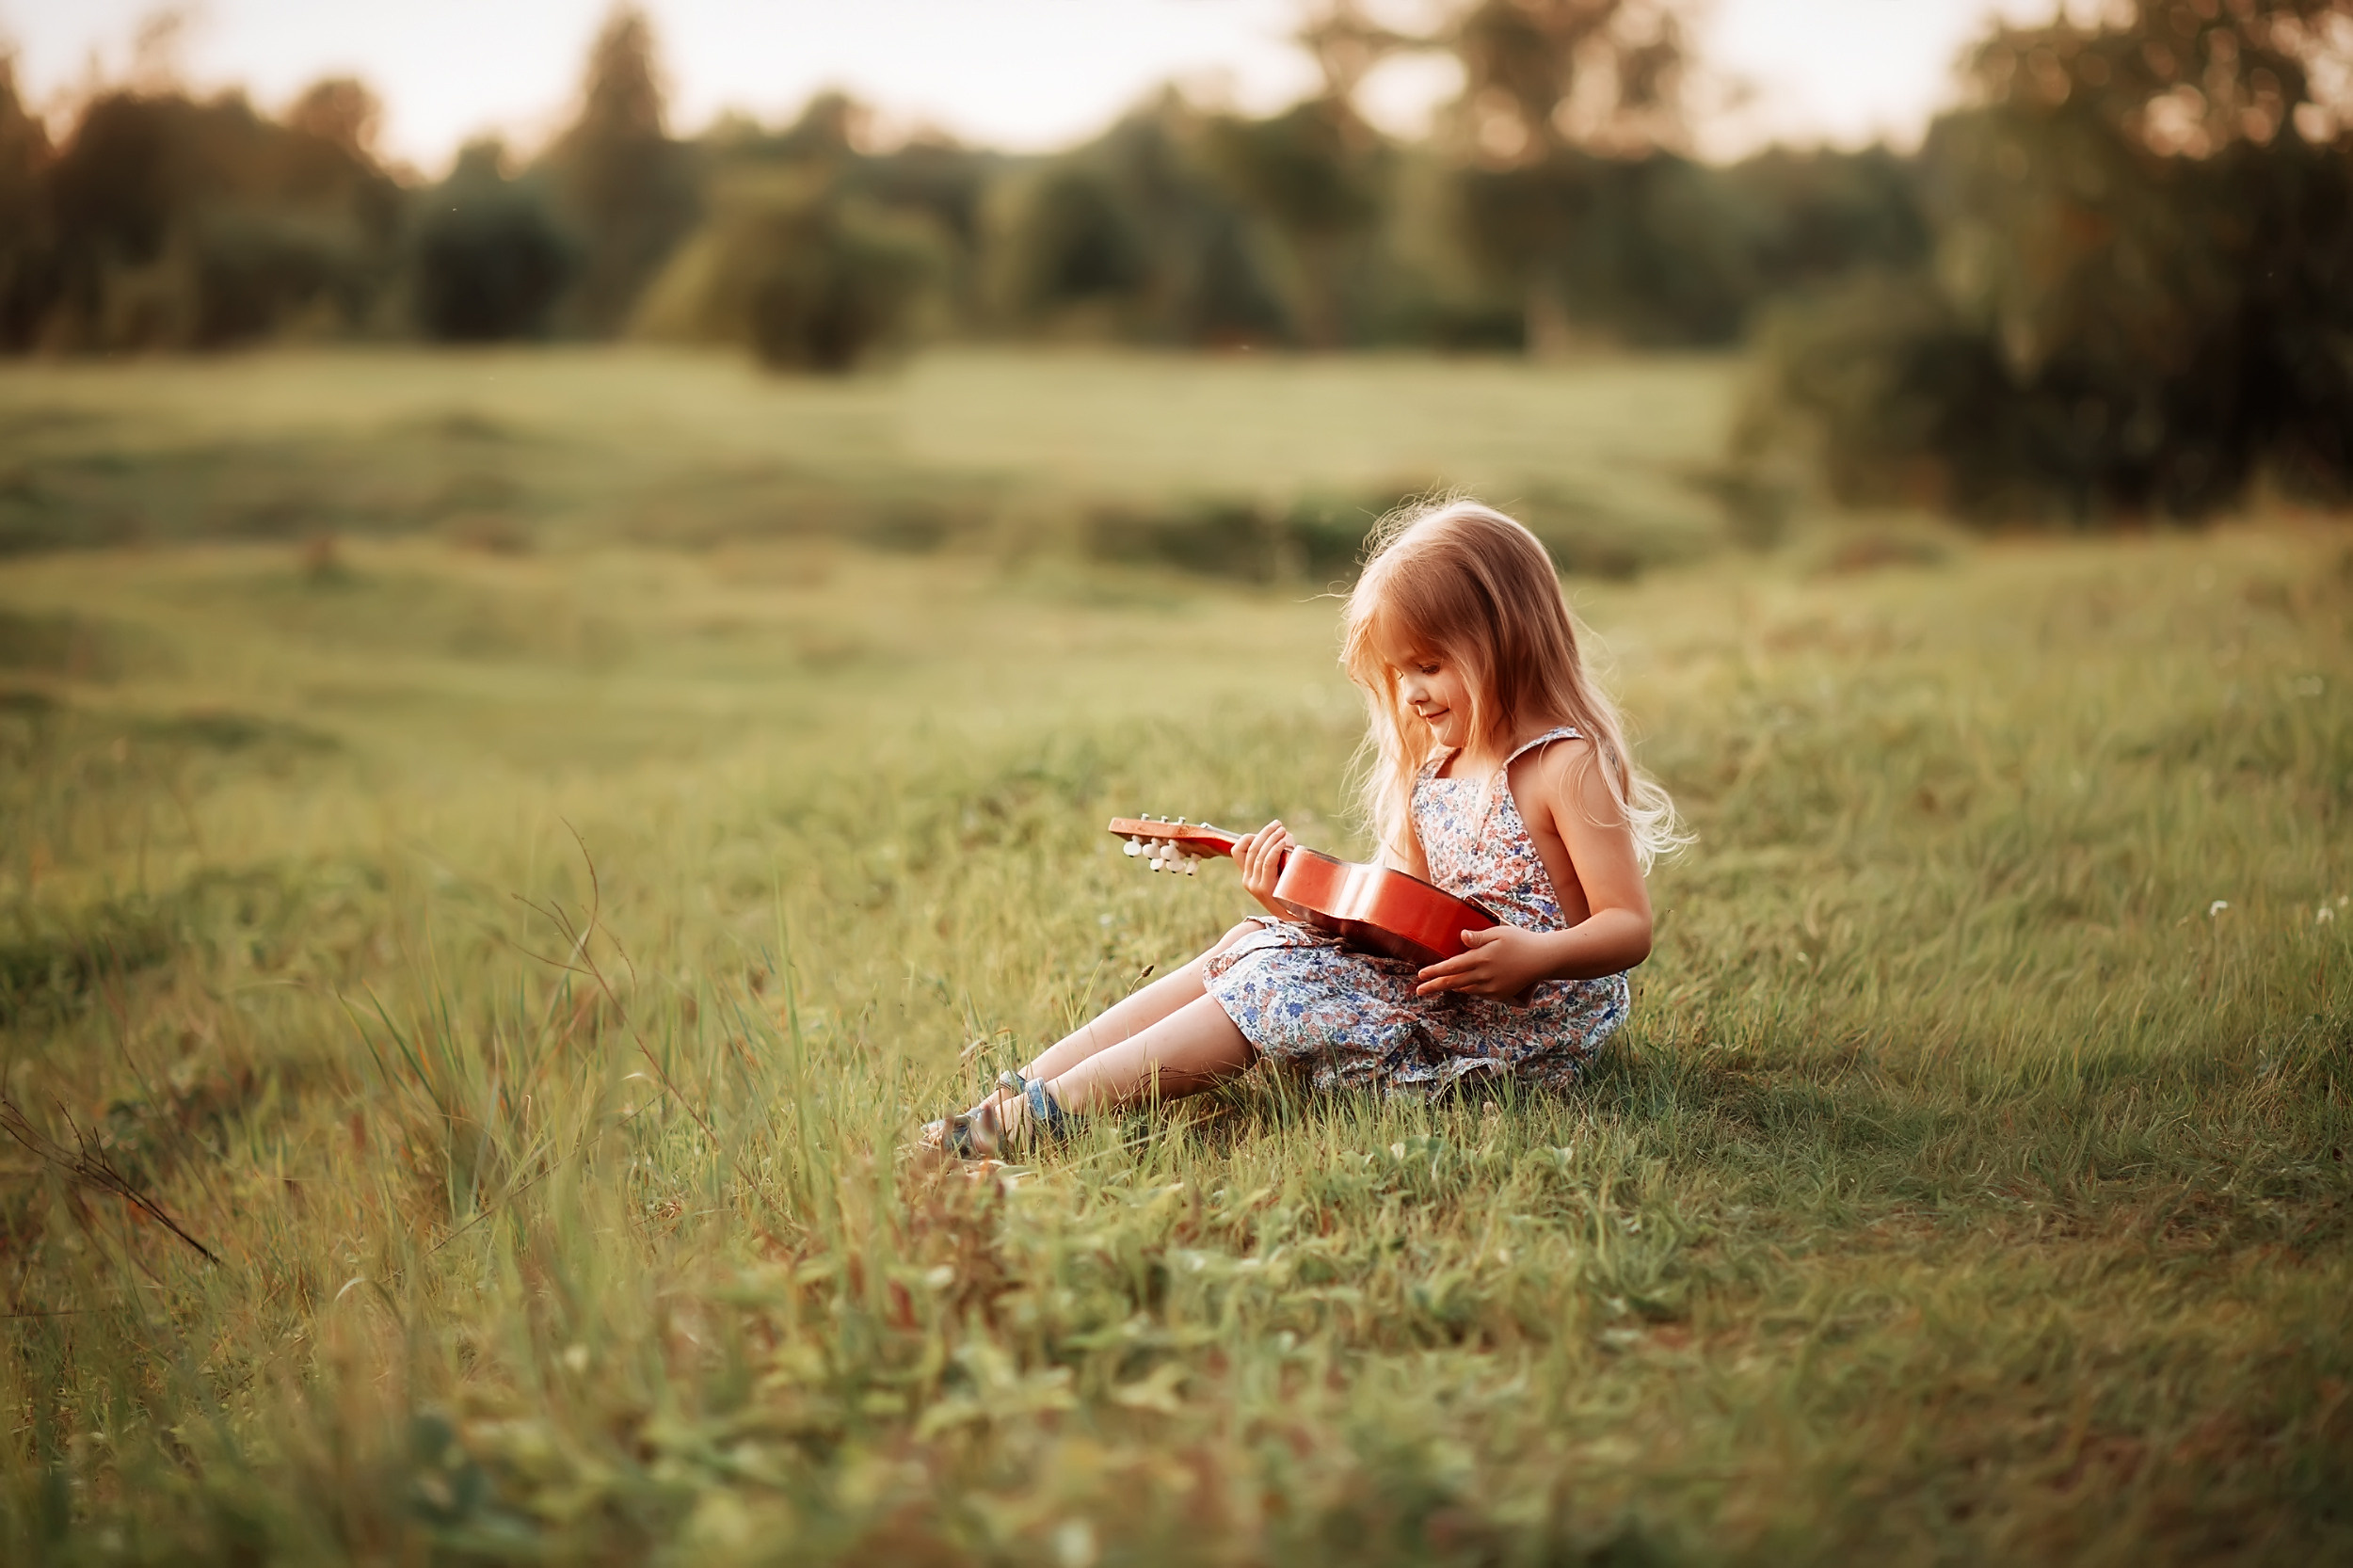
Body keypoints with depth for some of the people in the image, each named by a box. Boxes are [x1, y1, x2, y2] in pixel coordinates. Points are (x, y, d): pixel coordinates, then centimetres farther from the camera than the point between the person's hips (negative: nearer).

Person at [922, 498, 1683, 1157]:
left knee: (1282, 987, -21)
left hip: (1528, 1021, -9)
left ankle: (1050, 1111, -25)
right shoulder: (1433, 771, 13)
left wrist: (1534, 955, -32)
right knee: (1253, 947, -4)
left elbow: (1630, 928, -14)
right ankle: (1022, 1087, -11)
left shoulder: (1568, 766, -12)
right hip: (1432, 981, 9)